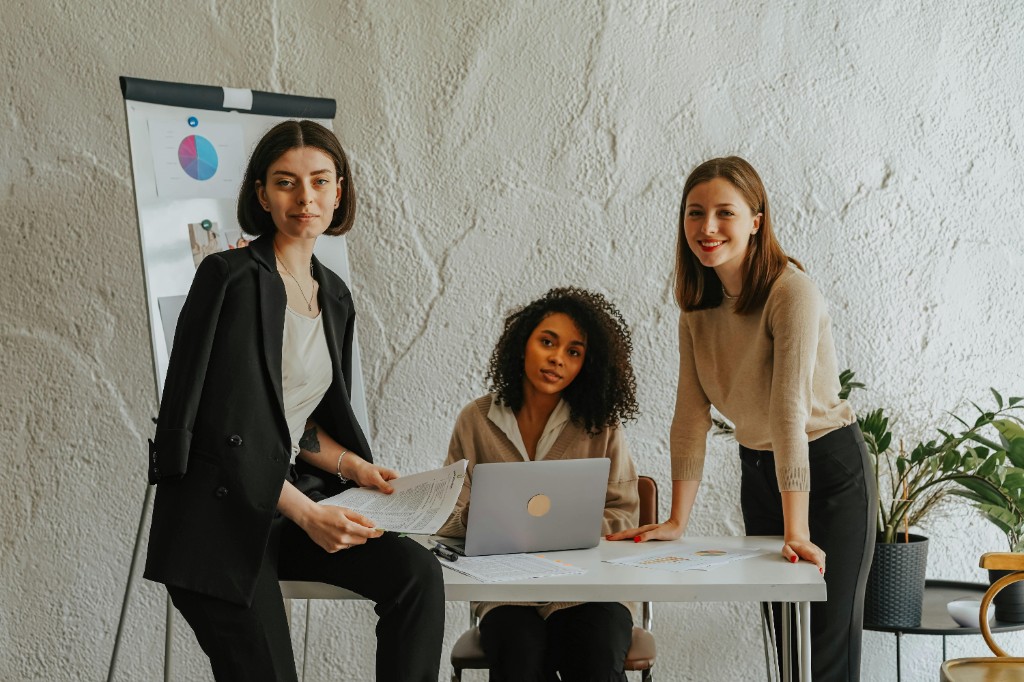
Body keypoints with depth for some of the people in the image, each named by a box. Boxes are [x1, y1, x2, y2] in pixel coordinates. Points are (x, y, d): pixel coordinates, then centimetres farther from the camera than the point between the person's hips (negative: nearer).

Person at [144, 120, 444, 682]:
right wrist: (307, 513, -23)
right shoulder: (231, 277, -12)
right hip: (219, 517, -6)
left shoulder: (334, 296, 12)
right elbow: (224, 427, -18)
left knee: (417, 572, -15)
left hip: (290, 500, 7)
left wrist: (352, 466, 0)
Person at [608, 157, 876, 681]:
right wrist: (677, 521, -8)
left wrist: (797, 533, -35)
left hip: (828, 470, -6)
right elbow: (692, 414, -3)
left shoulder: (792, 293, -23)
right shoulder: (699, 303, -2)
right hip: (758, 472, 6)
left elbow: (790, 410, -31)